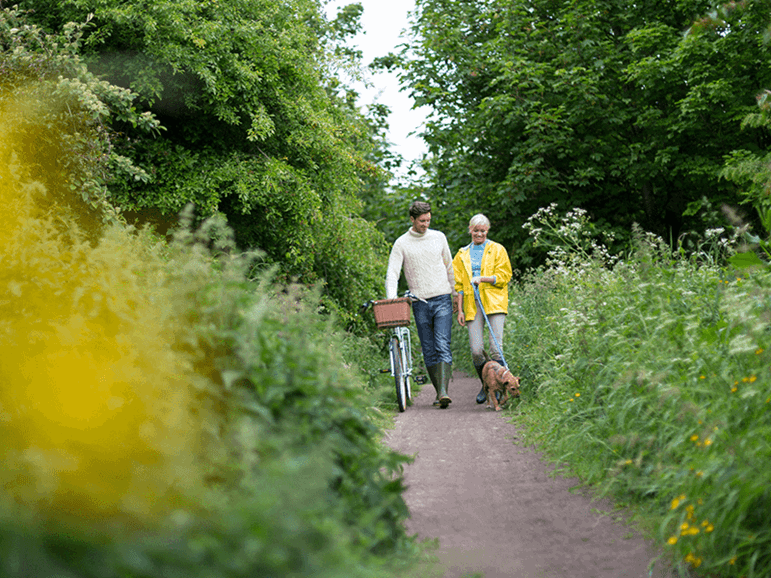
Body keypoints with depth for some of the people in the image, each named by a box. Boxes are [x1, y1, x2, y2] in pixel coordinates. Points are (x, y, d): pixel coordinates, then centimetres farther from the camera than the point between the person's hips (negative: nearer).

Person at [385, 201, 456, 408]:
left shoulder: (439, 237, 7)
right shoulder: (401, 244, 1)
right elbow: (392, 273, -6)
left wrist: (455, 293, 18)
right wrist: (391, 299, -21)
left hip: (443, 300, 0)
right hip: (420, 303, 0)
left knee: (443, 346, -12)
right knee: (429, 351, 5)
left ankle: (444, 391, -20)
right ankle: (439, 392, 15)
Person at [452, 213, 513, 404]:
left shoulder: (497, 250, 10)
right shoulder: (462, 255, 17)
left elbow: (504, 276, 2)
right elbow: (459, 285, 16)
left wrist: (483, 278, -12)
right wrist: (460, 309, 9)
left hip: (494, 302, -2)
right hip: (472, 305, 2)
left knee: (496, 348, -12)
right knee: (476, 350, -6)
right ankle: (485, 386, 14)